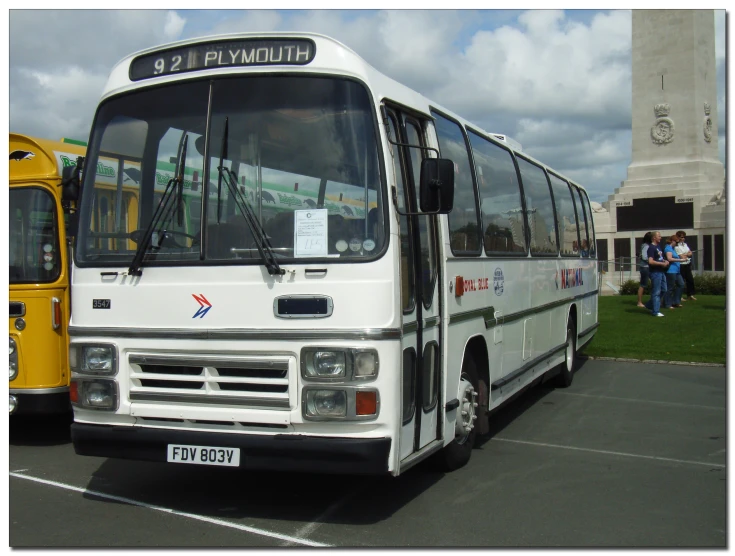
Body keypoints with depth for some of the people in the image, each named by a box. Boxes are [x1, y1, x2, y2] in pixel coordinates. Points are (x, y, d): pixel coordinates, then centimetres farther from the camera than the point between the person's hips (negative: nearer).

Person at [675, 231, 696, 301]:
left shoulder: (685, 244, 14)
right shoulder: (676, 246, -13)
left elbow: (690, 253, 9)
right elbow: (680, 256, -18)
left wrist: (684, 254, -11)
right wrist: (687, 254, -3)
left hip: (687, 264, 8)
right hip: (681, 265, -8)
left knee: (690, 279, 10)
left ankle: (690, 294, 22)